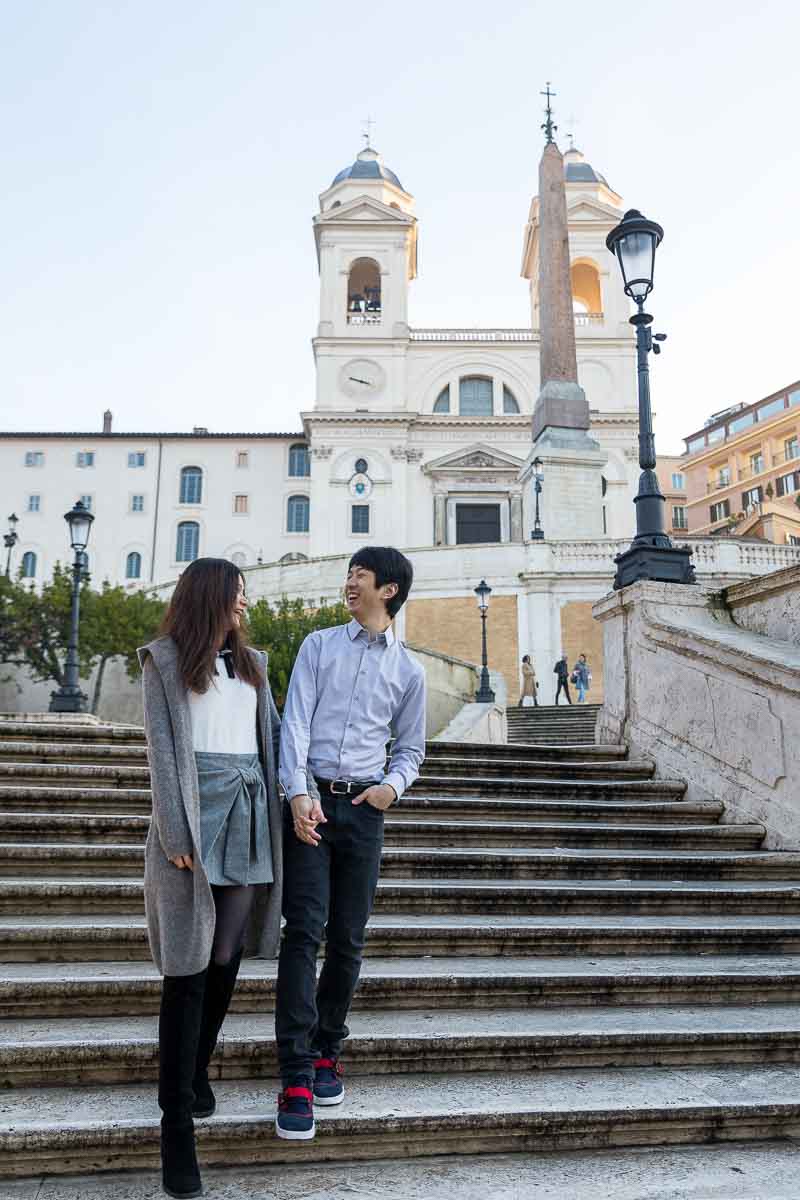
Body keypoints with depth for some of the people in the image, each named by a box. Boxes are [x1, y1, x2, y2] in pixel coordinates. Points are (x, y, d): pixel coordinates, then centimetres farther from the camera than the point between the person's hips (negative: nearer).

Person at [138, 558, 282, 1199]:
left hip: (249, 822, 5)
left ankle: (198, 1071, 29)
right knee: (188, 968, -3)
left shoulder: (251, 662, 18)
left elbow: (275, 731, 12)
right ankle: (177, 1124, 4)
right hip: (197, 818, -5)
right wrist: (177, 836, -11)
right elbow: (164, 750, -4)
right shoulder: (165, 661, 3)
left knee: (227, 959, 9)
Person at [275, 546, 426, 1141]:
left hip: (364, 808, 2)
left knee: (348, 940, 7)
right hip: (310, 800, -1)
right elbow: (295, 720, -3)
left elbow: (411, 747, 16)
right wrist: (300, 792, -16)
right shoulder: (320, 645, 7)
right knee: (304, 932, -8)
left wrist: (393, 785, -6)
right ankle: (297, 1077, -3)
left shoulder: (408, 670, 11)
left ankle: (327, 1052, 26)